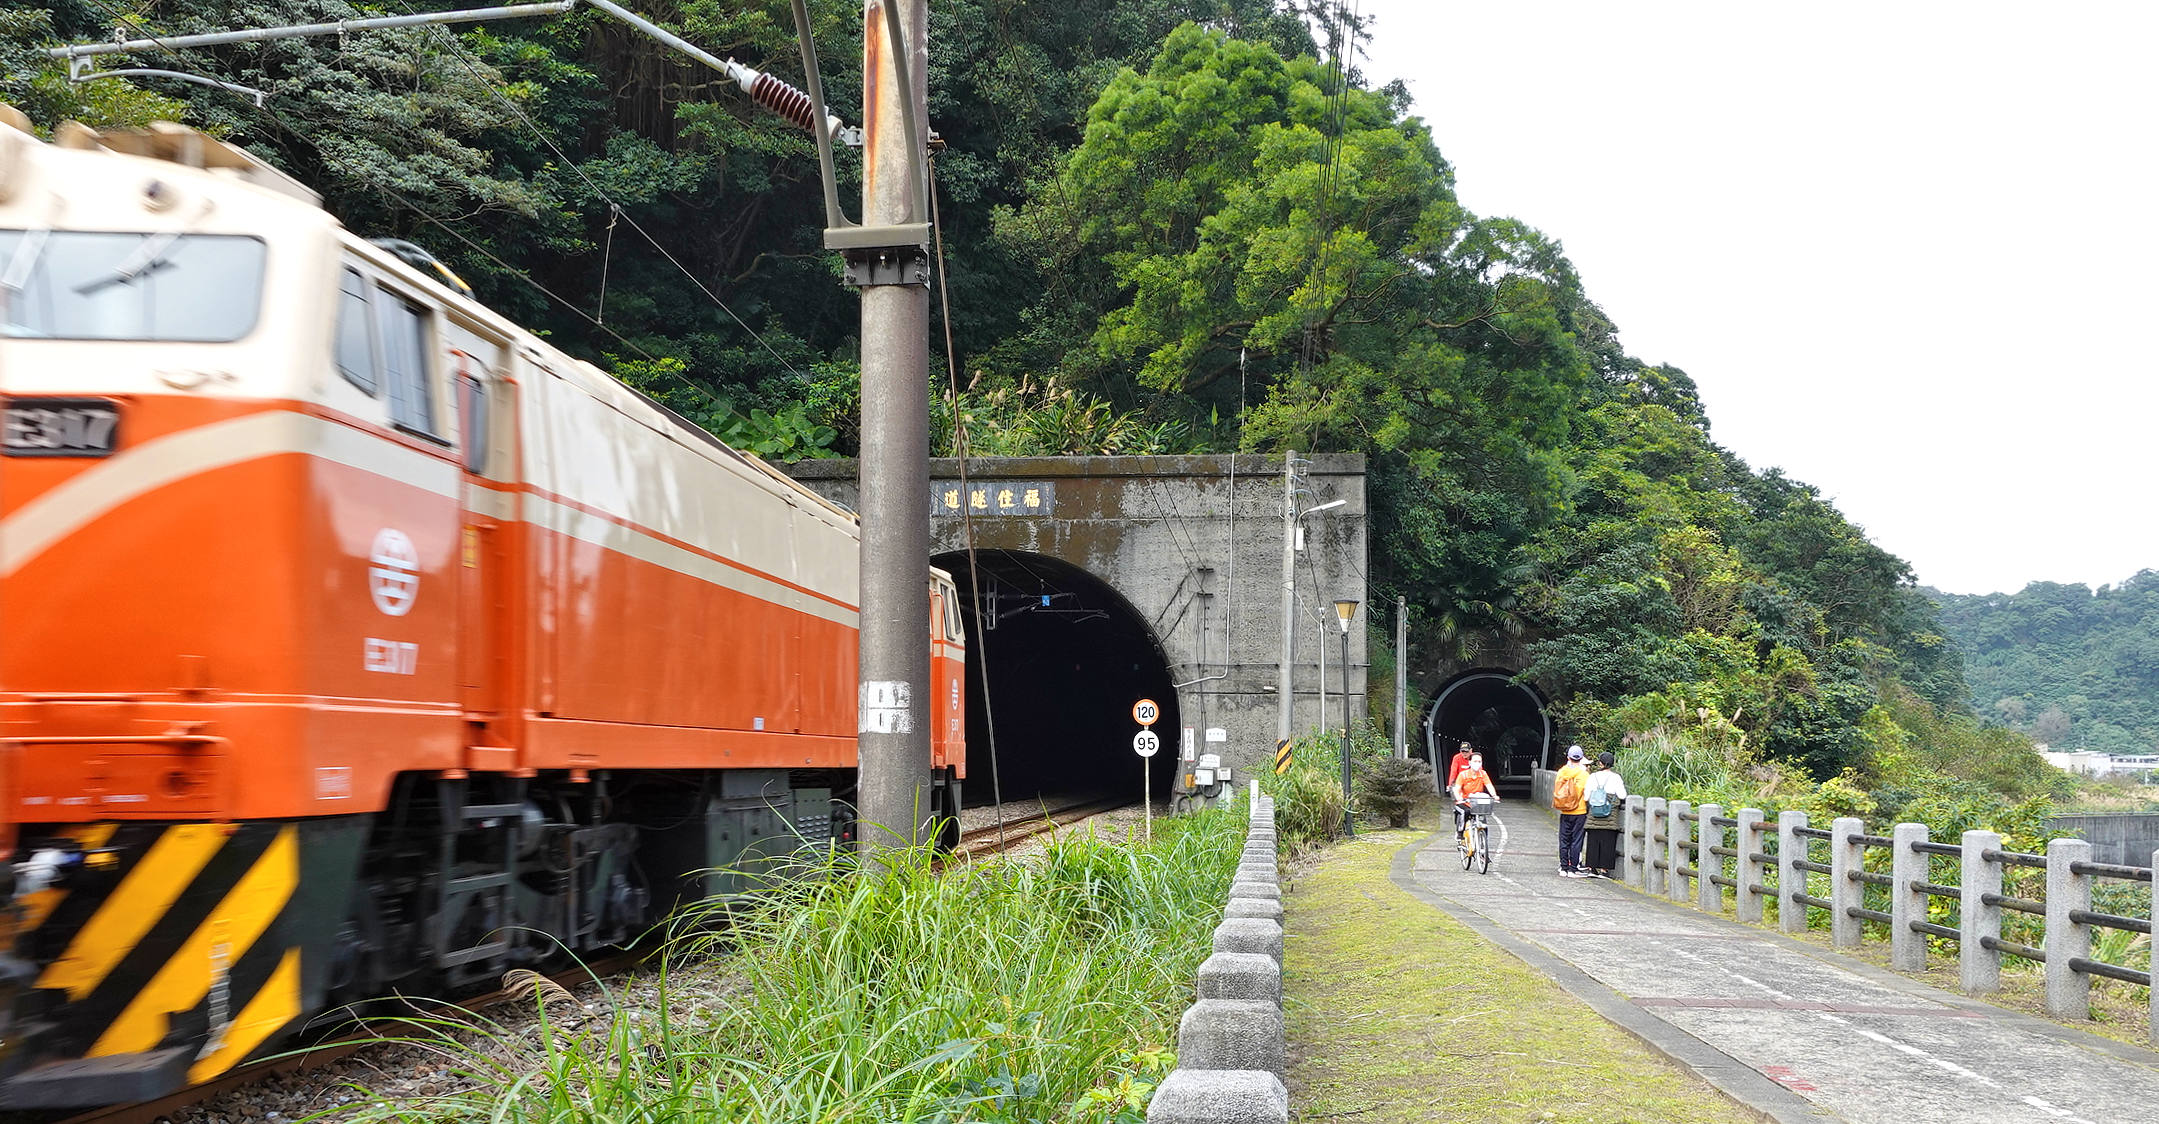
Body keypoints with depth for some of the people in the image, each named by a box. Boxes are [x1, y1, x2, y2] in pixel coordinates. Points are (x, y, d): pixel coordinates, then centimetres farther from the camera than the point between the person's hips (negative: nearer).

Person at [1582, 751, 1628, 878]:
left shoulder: (1593, 776, 0)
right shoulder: (1615, 777, -6)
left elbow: (1586, 797, -1)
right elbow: (1622, 796, -7)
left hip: (1594, 817, 2)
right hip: (1610, 817, -2)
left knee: (1593, 841, 9)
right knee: (1607, 842, 2)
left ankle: (1591, 868, 11)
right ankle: (1604, 869, 2)